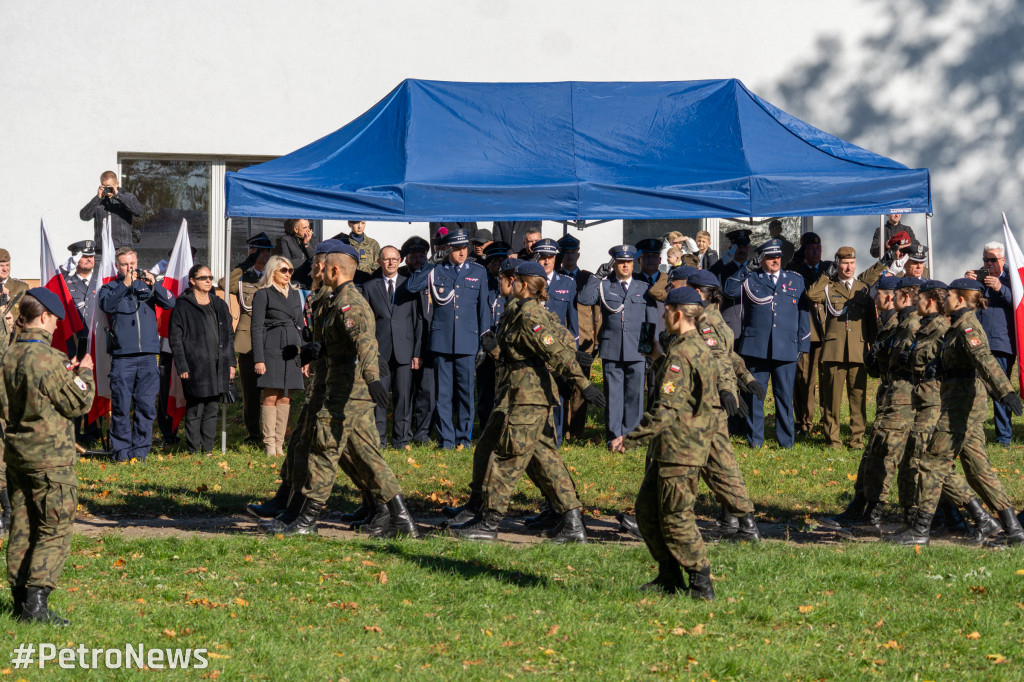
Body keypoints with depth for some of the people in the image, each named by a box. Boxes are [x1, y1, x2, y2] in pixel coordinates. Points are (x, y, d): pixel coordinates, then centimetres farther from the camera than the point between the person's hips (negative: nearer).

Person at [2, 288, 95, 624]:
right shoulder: (47, 359, -18)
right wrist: (84, 374, 7)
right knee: (55, 530, -4)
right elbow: (78, 404, -12)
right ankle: (36, 601, -10)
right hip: (50, 456, -8)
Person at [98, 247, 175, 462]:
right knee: (121, 406, -3)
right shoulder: (111, 287, 9)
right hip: (122, 356, -2)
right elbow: (106, 305, -12)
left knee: (146, 405, 2)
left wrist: (154, 285, -14)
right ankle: (121, 451, 6)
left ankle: (140, 451, 9)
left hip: (147, 355, 2)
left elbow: (170, 303, 1)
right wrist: (125, 284, -19)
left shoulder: (147, 284, 14)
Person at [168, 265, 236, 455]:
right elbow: (175, 338, -5)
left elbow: (229, 335, 20)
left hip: (218, 366, 6)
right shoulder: (183, 306, -2)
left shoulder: (219, 305, 16)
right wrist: (182, 366, -12)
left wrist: (231, 362, 13)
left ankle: (208, 449, 14)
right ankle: (194, 450, 2)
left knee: (212, 409, 8)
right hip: (195, 367, -6)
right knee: (195, 411, -4)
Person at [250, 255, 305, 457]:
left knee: (285, 398, 4)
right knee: (271, 396, -7)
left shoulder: (295, 294, 17)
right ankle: (270, 445, -5)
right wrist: (258, 359, -12)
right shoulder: (263, 295, -1)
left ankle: (279, 444, 8)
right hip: (271, 349, -6)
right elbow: (256, 328, -5)